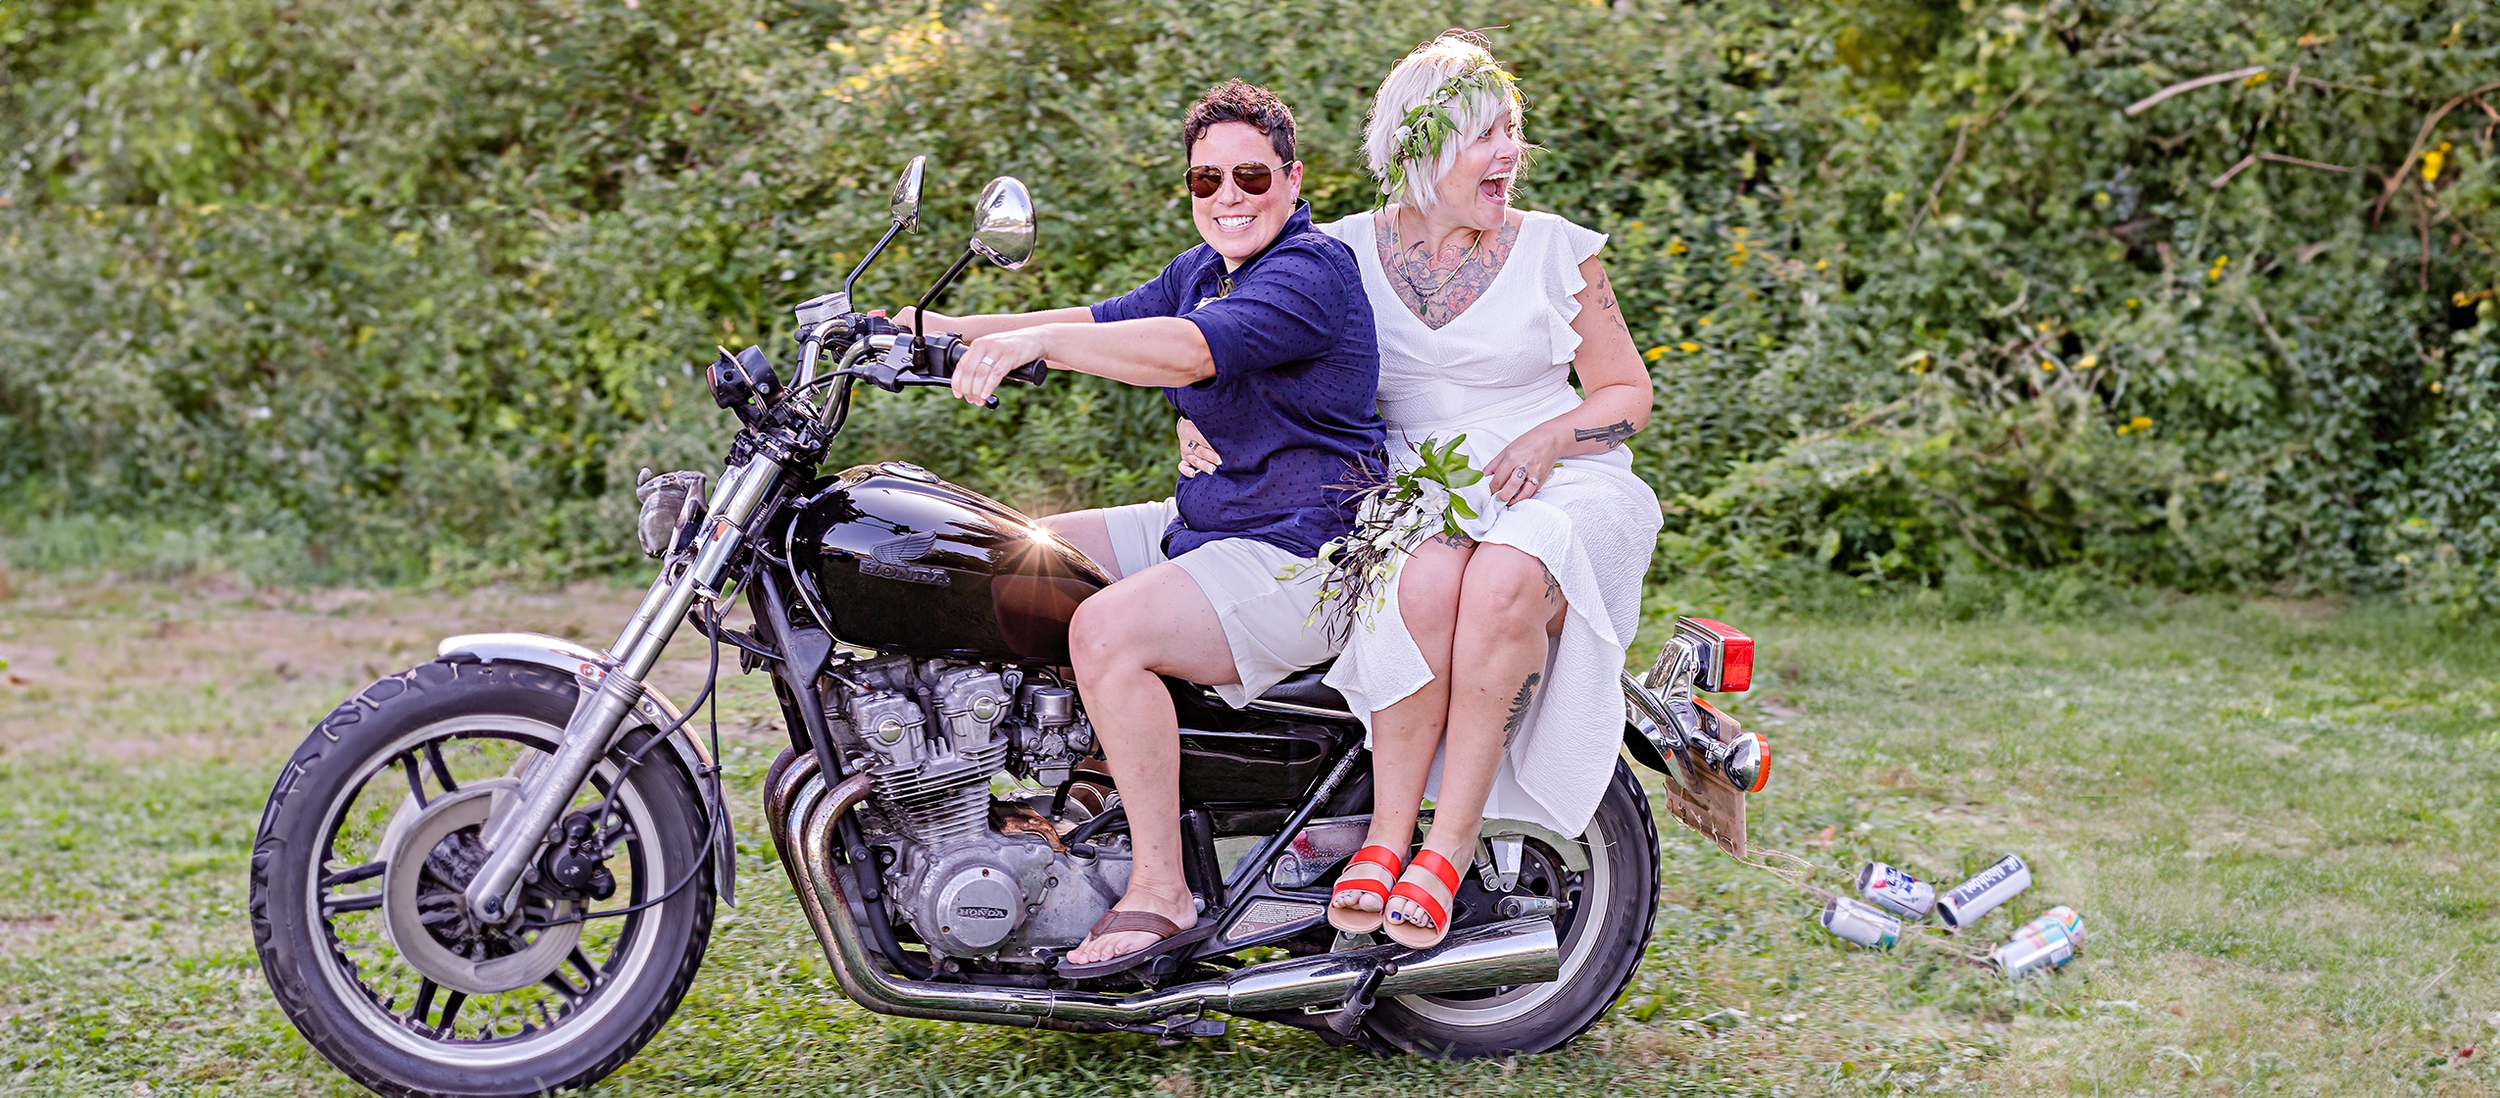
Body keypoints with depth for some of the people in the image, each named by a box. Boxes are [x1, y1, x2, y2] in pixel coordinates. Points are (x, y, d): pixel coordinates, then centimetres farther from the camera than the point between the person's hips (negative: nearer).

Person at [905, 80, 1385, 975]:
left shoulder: (1310, 273, -17)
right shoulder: (1205, 270, 16)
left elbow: (1190, 351, -33)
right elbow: (1102, 321, 15)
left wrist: (1040, 340, -44)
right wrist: (945, 329, 3)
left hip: (1299, 557, -11)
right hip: (1200, 525, 11)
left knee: (1108, 631, -31)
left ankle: (1161, 892, -23)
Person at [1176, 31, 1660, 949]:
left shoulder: (1556, 249, 6)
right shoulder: (1347, 252, 8)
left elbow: (1628, 391, 11)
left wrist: (1549, 439, -8)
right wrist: (1200, 416, -7)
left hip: (1554, 485, 0)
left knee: (1504, 583, -37)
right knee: (1425, 582, -37)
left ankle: (1450, 842, -28)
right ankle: (1387, 830, -25)